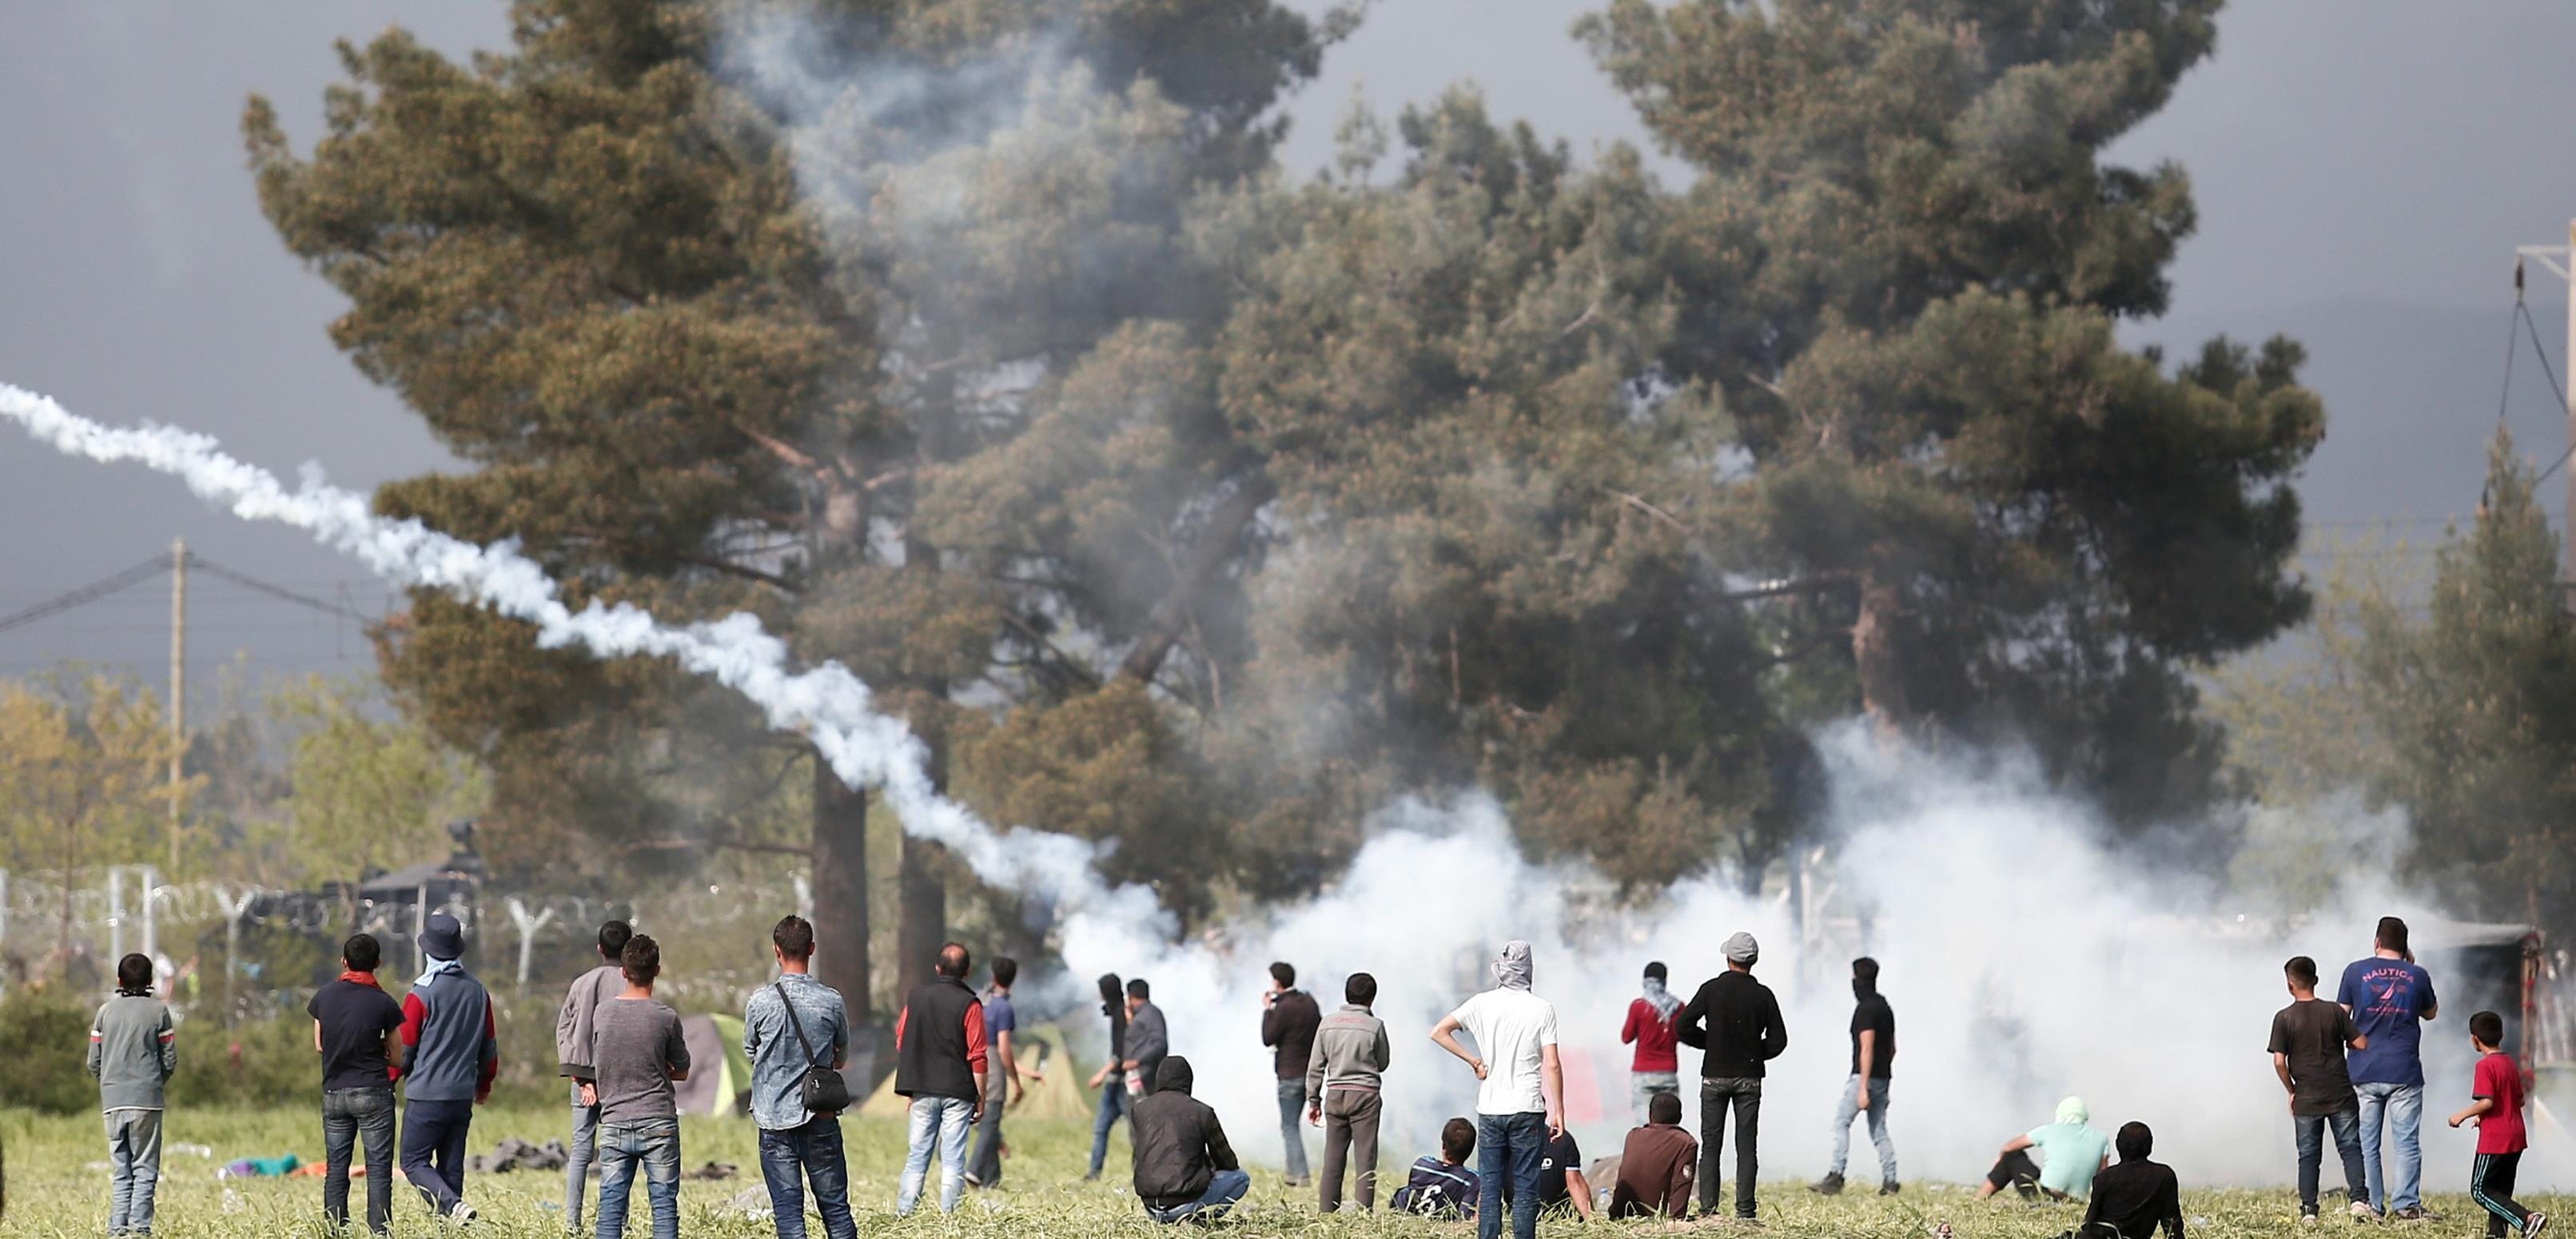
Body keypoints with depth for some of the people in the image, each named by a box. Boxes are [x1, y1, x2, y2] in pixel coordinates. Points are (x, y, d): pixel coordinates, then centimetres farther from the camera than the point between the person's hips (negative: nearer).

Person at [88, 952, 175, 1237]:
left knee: (120, 1170, 7)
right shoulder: (159, 1011, 1)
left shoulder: (106, 1012, 8)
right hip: (147, 1099, -3)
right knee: (145, 1168, -1)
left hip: (112, 1099, 3)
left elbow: (94, 1063, 7)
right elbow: (170, 1061, 1)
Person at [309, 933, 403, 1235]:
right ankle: (379, 1234, -7)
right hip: (373, 1094, -3)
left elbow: (319, 1046, 12)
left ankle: (335, 1234, 7)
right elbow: (398, 1057, -1)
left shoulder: (324, 997, 1)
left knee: (335, 1170, 9)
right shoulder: (384, 1004, -8)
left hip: (334, 1094, 3)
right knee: (379, 1170, -1)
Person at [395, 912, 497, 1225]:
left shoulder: (422, 994, -12)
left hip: (426, 1094, -6)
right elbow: (489, 1046, 15)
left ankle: (453, 1205, -22)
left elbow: (403, 1048, -7)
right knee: (451, 1166, 11)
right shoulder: (477, 991, 6)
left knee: (414, 1161, -1)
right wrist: (484, 1084, 30)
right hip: (463, 1094, 6)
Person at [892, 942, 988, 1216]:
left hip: (923, 1090, 3)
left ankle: (903, 1212, 3)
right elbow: (977, 1057, -9)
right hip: (958, 1091, -3)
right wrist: (981, 1098, 0)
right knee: (953, 1160, 0)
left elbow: (901, 1042, 11)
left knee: (917, 1156, 8)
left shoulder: (916, 996, 4)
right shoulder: (969, 1005, -9)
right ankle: (949, 1215, -4)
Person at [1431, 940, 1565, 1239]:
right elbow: (1552, 1065, -8)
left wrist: (1474, 1062, 5)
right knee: (1525, 1189, 1)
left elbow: (1439, 1032, 0)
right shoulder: (1541, 1009, -5)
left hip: (1489, 1110, 2)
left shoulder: (1482, 1004, 1)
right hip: (1527, 1111, -2)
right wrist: (1558, 1111, -1)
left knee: (1488, 1189, 6)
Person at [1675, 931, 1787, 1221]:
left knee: (1710, 1145, 5)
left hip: (1715, 1075, 0)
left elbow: (1683, 1027, -7)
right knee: (1746, 1146, 2)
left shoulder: (1711, 990, -5)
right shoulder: (1763, 995, -3)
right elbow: (1778, 1040, -3)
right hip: (1749, 1078, 0)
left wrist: (1709, 1042, 8)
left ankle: (1708, 1209, -1)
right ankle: (1744, 1211, -4)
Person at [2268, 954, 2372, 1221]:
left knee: (2308, 1155, 6)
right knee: (2350, 1147, 4)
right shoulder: (2334, 1012, -1)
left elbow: (2279, 1061, -9)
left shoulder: (2284, 1018, -5)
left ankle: (2308, 1209, 4)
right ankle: (2359, 1198, -10)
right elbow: (2362, 1044, 0)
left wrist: (2292, 1091, 5)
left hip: (2306, 1098, -1)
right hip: (2341, 1095, 1)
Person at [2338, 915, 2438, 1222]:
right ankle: (2406, 1205, -5)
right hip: (2404, 1074, 0)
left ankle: (2371, 1205, 6)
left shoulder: (2355, 972, 1)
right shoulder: (2418, 976, 2)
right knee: (2406, 1142, 1)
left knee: (2365, 1143, 6)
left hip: (2363, 1071, 0)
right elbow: (2431, 1012, 20)